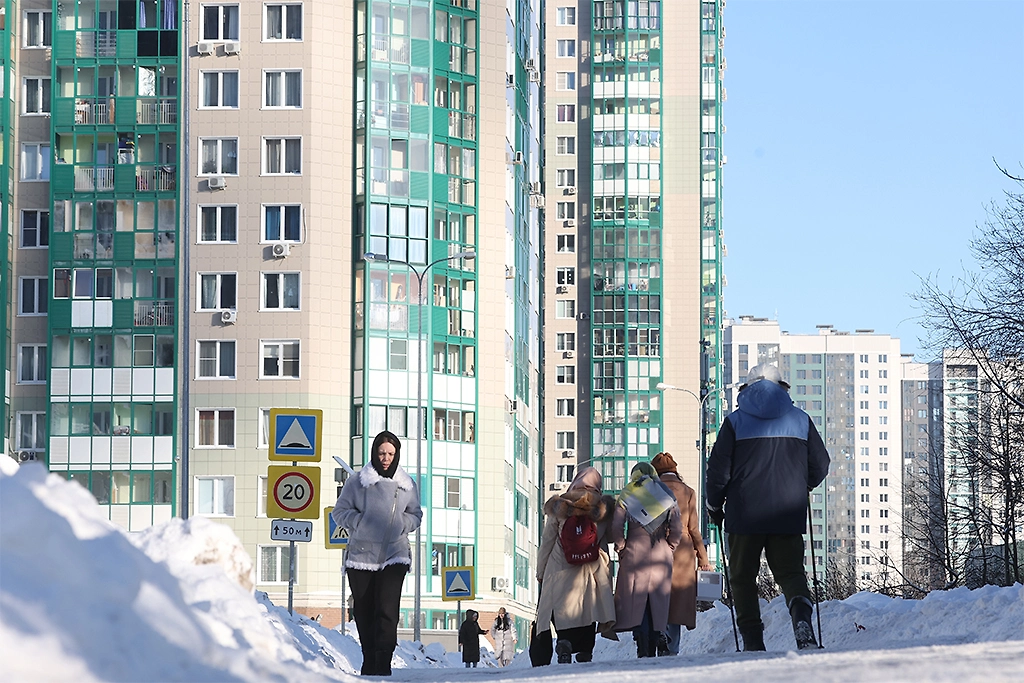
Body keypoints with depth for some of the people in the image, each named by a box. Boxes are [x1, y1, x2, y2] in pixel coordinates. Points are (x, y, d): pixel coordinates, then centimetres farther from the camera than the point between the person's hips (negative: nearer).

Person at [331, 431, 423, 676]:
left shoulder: (406, 485, 8)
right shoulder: (357, 482, 2)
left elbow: (416, 514, 17)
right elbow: (340, 511, 6)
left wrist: (401, 525, -3)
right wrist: (360, 522, -11)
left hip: (394, 555, -1)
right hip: (361, 554, 1)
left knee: (387, 609, -15)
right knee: (363, 610, 5)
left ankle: (383, 663, -18)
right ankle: (369, 662, 17)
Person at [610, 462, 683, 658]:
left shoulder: (626, 496, 3)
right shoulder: (667, 496, 7)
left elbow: (616, 527, -7)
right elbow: (677, 529, 0)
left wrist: (620, 547, 6)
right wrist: (669, 546, 13)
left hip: (634, 554, -2)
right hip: (661, 557, 2)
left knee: (636, 600, -1)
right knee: (657, 602, 6)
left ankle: (643, 650, -12)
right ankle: (652, 650, 4)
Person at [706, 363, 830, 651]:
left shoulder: (735, 422, 1)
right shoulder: (801, 420, 8)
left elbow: (718, 469, -2)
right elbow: (820, 465, 10)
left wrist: (714, 507, 12)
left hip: (745, 513, -2)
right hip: (788, 514, 2)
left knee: (743, 577, 8)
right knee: (790, 572, 8)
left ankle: (753, 640, -1)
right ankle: (801, 614, -22)